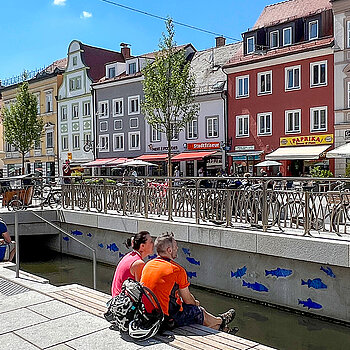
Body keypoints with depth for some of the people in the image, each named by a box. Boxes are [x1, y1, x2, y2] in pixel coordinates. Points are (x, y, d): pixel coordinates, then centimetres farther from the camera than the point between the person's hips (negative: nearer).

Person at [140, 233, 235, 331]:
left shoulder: (148, 265, 3)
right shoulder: (177, 270, -19)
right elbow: (187, 299, -8)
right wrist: (195, 303, 17)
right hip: (168, 318, -7)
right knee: (201, 312, 19)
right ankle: (220, 321, 47)